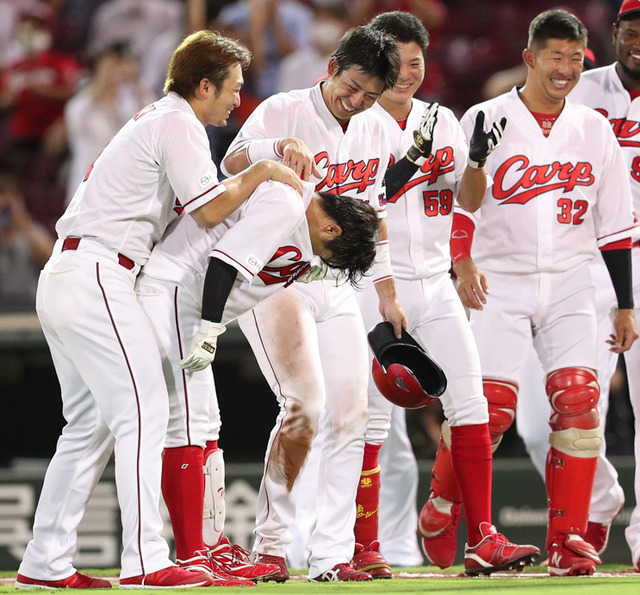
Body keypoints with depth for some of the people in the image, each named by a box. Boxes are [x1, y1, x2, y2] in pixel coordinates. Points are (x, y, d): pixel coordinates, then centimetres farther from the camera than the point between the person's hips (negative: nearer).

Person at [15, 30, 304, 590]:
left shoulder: (151, 121, 25)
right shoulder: (178, 124, -6)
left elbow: (196, 203, 24)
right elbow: (210, 210, -11)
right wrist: (265, 171, 1)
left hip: (62, 277, 10)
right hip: (97, 276, -10)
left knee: (91, 423, 12)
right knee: (143, 408, -13)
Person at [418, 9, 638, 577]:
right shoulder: (485, 120, -1)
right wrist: (462, 264, -15)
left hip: (569, 284, 3)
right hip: (499, 281, -3)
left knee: (579, 400, -12)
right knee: (490, 405, -12)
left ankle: (568, 538, -6)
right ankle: (442, 507, 13)